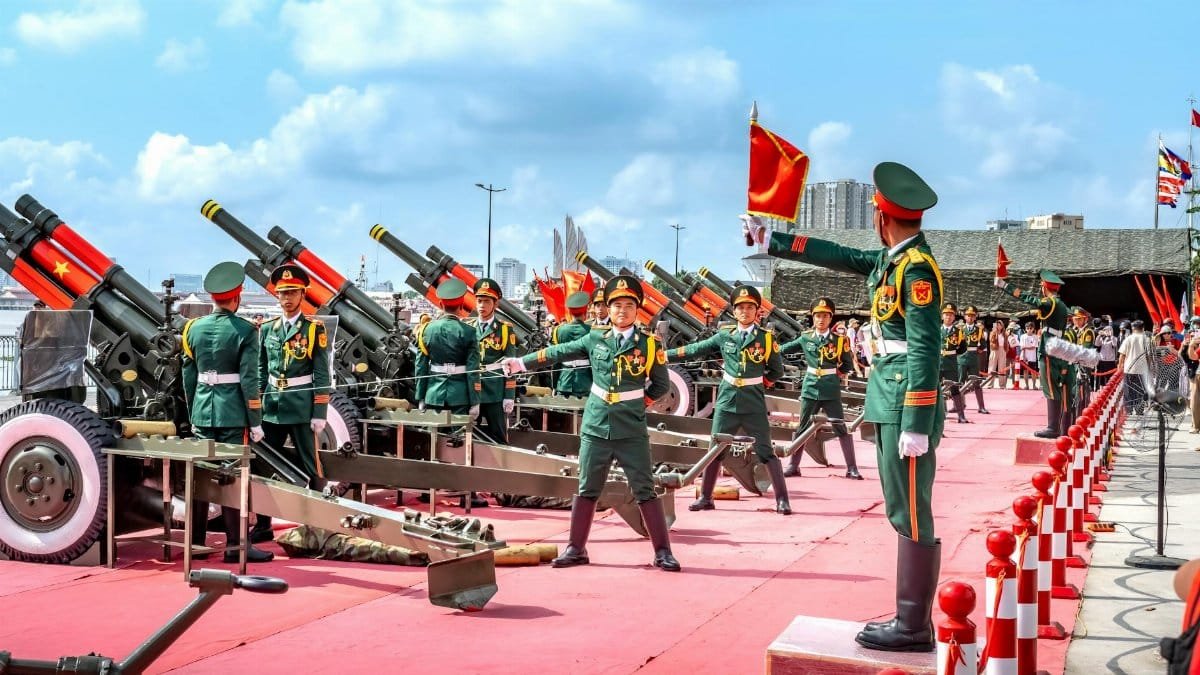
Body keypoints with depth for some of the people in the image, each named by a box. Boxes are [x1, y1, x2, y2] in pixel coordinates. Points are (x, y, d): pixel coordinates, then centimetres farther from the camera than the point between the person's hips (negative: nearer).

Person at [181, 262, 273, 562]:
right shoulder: (245, 331, -8)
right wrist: (256, 422, -6)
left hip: (203, 412, 5)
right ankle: (235, 545, 2)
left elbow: (189, 377, 11)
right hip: (232, 414, -5)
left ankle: (195, 543, 18)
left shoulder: (194, 328, 7)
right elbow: (249, 380, -11)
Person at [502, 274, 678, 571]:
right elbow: (557, 353, 12)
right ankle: (576, 549, 20)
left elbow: (661, 385, 8)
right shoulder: (595, 339, 3)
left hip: (631, 431, -2)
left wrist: (637, 404, 2)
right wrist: (520, 363, 15)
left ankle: (663, 552, 7)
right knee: (587, 490, 10)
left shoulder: (650, 344, -3)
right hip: (595, 427, 2)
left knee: (645, 491, 0)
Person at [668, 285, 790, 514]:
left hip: (754, 403, -2)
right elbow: (694, 350, 7)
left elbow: (777, 371, 6)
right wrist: (664, 355, 5)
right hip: (726, 401, 3)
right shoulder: (724, 336, 4)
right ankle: (705, 497, 18)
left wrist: (758, 384, -1)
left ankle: (782, 499, 6)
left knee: (766, 452, -2)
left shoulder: (767, 338, -2)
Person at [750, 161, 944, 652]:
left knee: (911, 517, -4)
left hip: (905, 408, -10)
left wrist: (917, 425, -23)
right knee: (904, 513, 13)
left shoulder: (916, 267, -15)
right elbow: (837, 256, 24)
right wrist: (769, 239, 27)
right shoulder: (890, 260, 12)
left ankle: (914, 629, 3)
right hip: (890, 404, 10)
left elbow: (925, 350, -20)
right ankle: (910, 618, 21)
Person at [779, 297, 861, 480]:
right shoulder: (805, 337, 1)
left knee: (841, 428, -2)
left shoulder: (839, 340, -4)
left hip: (831, 391, -2)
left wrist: (837, 374, -1)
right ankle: (793, 465, 18)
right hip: (810, 389, 2)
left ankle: (852, 468, 3)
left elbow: (848, 364, 6)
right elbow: (785, 349, 15)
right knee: (802, 428, 9)